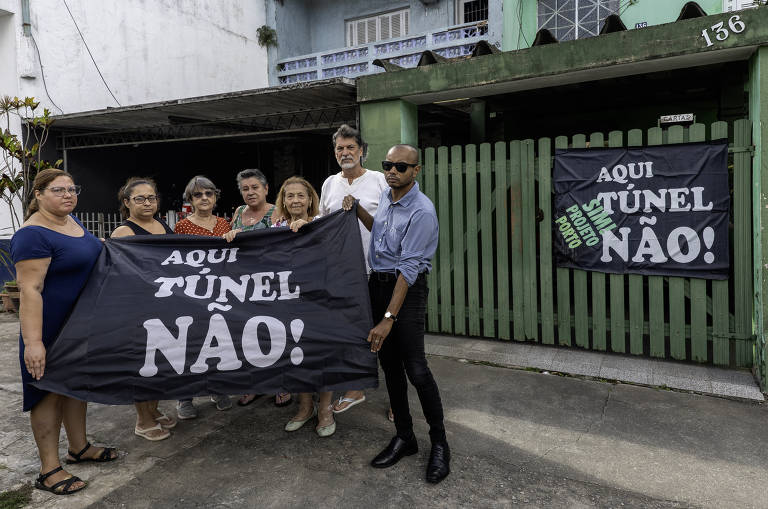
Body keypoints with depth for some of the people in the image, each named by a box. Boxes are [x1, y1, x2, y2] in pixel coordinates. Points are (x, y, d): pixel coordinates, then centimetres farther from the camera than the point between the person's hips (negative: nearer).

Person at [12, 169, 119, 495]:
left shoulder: (71, 220, 5)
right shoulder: (33, 235, -21)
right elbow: (29, 290, -26)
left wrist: (100, 245, 12)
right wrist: (33, 341, -30)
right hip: (51, 327, -8)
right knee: (50, 390, 3)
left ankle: (79, 448, 34)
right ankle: (49, 470, 16)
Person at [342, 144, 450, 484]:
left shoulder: (422, 212, -19)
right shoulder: (385, 196, 7)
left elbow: (408, 269, -23)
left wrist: (388, 319, -25)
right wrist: (357, 210, 11)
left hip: (407, 289, -8)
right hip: (377, 283, 8)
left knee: (416, 369, -9)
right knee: (389, 364, 11)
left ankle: (439, 443, 9)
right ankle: (404, 437, 24)